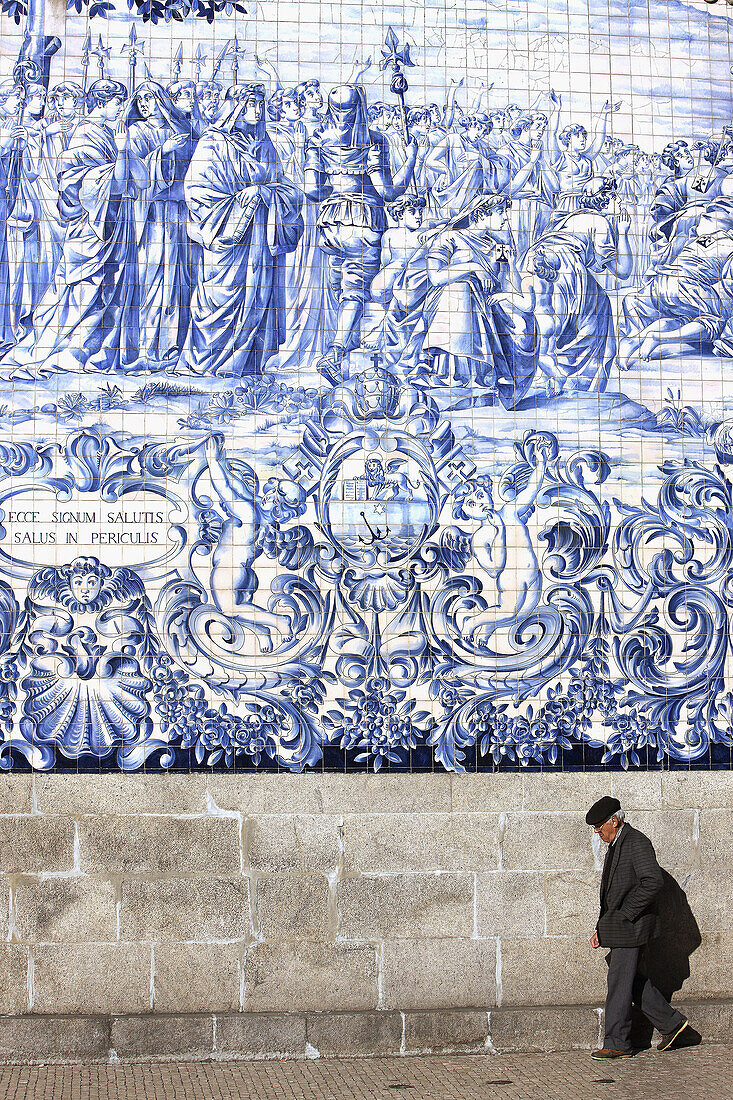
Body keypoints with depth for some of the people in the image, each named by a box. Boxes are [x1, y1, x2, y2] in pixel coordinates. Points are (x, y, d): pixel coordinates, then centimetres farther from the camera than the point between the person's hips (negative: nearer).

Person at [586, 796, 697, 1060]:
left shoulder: (636, 842, -13)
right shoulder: (615, 845, 18)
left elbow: (653, 881, -23)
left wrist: (626, 913, -20)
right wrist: (601, 929, 17)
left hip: (631, 927, -10)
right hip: (617, 928, 10)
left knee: (619, 982, -5)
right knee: (633, 981, 12)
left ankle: (616, 1043, 1)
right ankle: (672, 1025, 22)